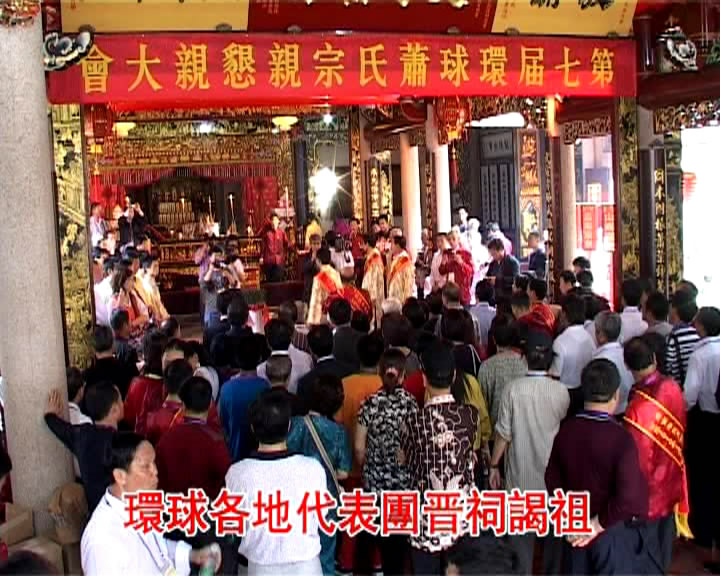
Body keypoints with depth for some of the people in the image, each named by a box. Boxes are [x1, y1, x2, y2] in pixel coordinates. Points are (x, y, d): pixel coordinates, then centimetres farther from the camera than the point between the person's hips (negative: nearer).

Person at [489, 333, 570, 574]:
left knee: (521, 531, 12)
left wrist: (494, 465, 2)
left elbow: (504, 433, -10)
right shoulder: (561, 391, -11)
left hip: (520, 475, -1)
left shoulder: (513, 389, -14)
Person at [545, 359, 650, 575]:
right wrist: (600, 523, -17)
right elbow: (628, 496, -29)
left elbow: (553, 479, 2)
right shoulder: (620, 437, -24)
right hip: (613, 532, -5)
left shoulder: (565, 430, -8)